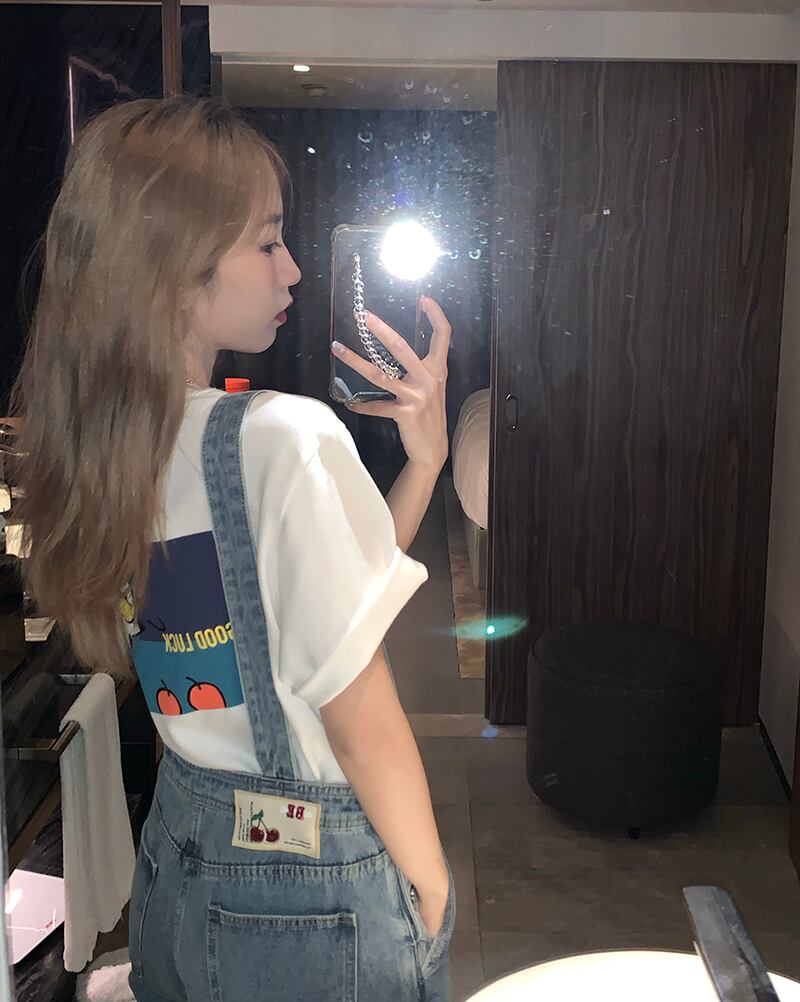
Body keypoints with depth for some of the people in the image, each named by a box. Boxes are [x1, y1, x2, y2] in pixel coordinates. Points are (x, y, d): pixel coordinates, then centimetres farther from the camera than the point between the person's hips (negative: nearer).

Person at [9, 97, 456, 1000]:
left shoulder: (101, 446, -2)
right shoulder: (284, 439, -26)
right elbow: (362, 722, -20)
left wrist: (423, 457, -5)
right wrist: (431, 890, -7)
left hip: (174, 861, 7)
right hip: (316, 897, -7)